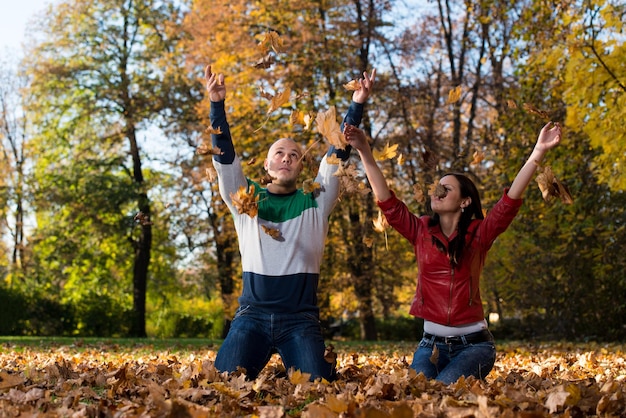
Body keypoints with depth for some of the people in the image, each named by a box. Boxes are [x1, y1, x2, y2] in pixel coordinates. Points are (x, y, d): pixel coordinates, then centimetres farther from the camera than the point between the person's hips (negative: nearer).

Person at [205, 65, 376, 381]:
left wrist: (357, 105, -5)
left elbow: (338, 154, 4)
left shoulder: (314, 202, 11)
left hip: (300, 319, 0)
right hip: (252, 315, 1)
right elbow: (224, 156, 1)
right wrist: (217, 105, -11)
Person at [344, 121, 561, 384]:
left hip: (473, 343, -2)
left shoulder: (478, 234, -2)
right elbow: (387, 201, -2)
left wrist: (538, 153, -23)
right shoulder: (421, 232, 5)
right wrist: (364, 151, -8)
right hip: (431, 343, 2)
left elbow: (510, 201, -13)